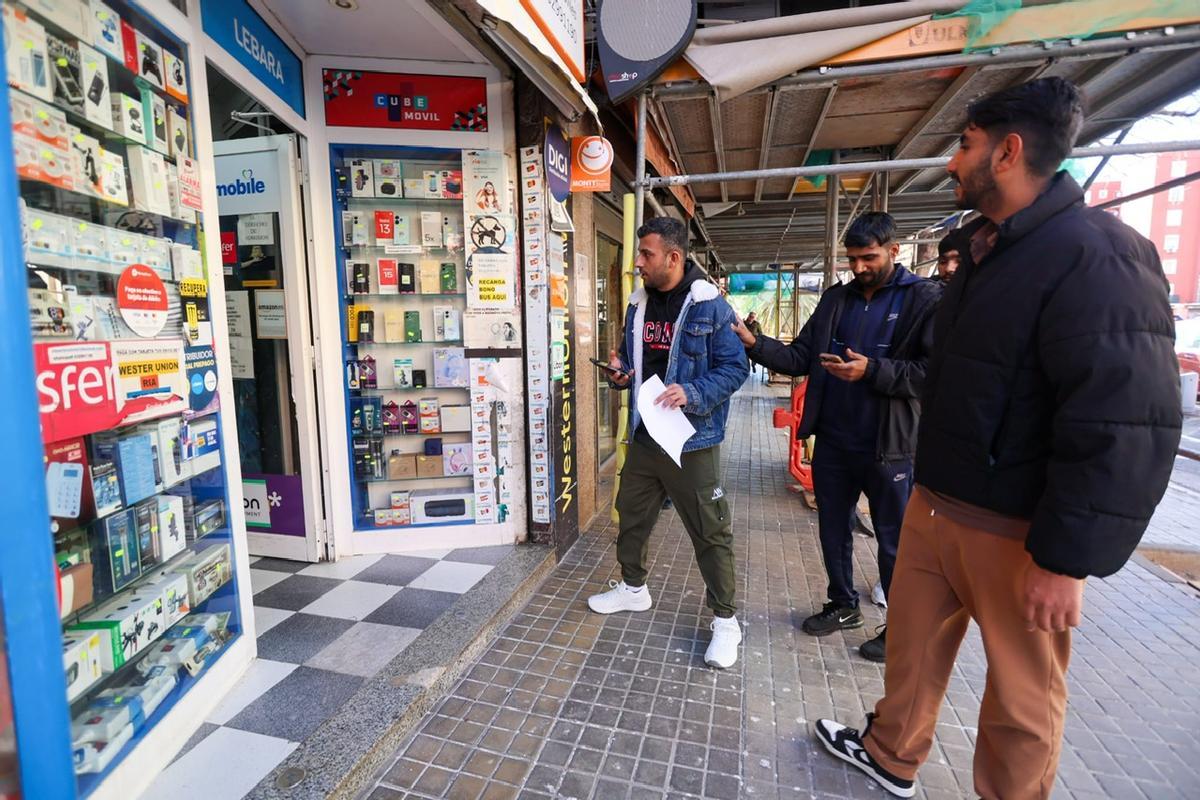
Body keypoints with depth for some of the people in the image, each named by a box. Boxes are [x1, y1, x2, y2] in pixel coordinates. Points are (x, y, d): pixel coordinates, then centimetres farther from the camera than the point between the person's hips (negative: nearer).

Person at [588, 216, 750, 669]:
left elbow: (735, 368, -13)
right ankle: (633, 588, 42)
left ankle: (725, 619, 21)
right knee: (631, 515, 19)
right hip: (644, 435, 7)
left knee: (710, 532, 3)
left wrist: (692, 393, -27)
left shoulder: (710, 307, -12)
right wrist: (620, 373, -3)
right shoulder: (638, 306, 8)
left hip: (692, 440, -7)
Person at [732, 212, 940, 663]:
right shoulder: (835, 299, 9)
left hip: (887, 447, -5)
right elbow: (801, 357, 4)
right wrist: (755, 344, -9)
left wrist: (872, 370, -24)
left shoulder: (924, 300, -7)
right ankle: (843, 606, 38)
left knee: (894, 541, 10)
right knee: (834, 530, 17)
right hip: (832, 442, 6)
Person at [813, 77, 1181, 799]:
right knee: (913, 645, 20)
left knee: (1022, 692, 13)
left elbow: (1125, 427, -22)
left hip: (1017, 530, -8)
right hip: (934, 505, 8)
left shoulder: (1097, 255, -16)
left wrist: (1067, 560, -21)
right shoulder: (986, 249, 12)